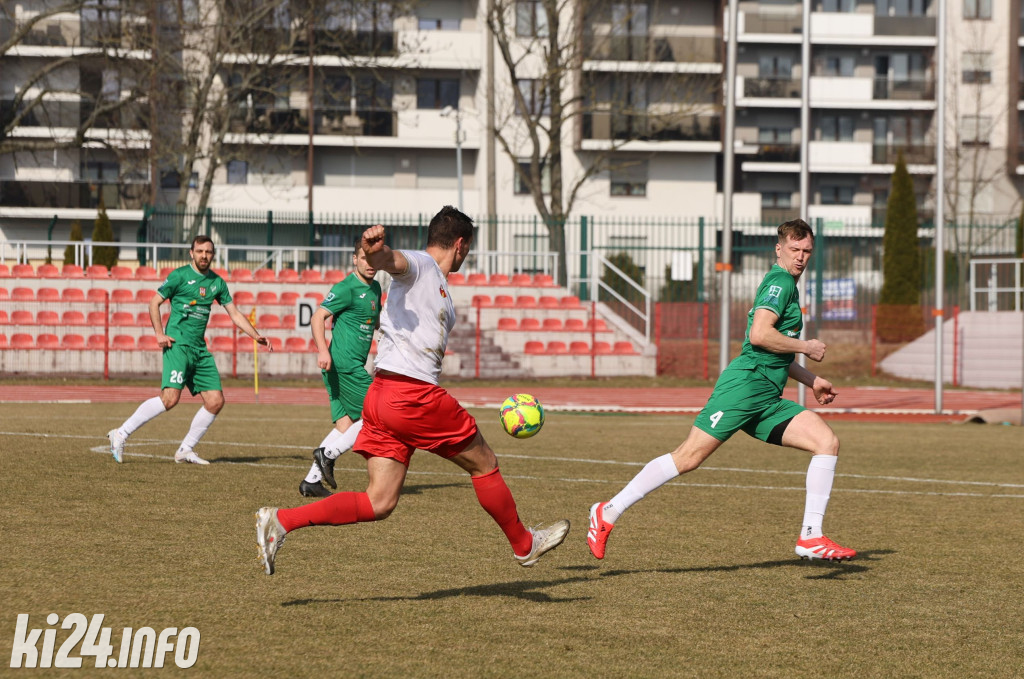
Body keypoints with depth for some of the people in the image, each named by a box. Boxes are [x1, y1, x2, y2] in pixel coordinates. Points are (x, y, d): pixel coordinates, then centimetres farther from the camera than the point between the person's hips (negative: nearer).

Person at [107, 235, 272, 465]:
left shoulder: (217, 282, 14)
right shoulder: (179, 275, -3)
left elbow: (234, 313, 19)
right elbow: (154, 302, 0)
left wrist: (257, 336, 9)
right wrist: (159, 334, -12)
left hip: (200, 349, 7)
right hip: (178, 343, -7)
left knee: (215, 401, -1)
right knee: (170, 398, -21)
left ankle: (186, 450, 11)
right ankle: (121, 434, -12)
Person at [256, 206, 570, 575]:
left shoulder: (438, 287, 27)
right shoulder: (418, 265, -2)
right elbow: (388, 259, -25)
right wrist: (372, 246, -49)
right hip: (412, 394, -10)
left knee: (379, 503, 1)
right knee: (484, 463, 9)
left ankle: (281, 520, -10)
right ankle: (524, 544, 26)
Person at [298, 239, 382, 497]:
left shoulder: (374, 288, 18)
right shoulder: (346, 288, -10)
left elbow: (377, 321, 35)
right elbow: (318, 317, -17)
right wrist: (322, 349, -30)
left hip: (351, 366, 9)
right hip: (345, 364, -9)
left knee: (346, 424, 5)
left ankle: (311, 480, 4)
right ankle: (328, 453, -6)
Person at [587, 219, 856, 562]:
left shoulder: (786, 286, 25)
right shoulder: (780, 281, -5)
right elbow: (759, 335, -20)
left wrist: (812, 380, 31)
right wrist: (806, 347, -8)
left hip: (767, 400, 9)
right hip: (745, 383, -9)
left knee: (827, 441, -4)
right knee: (689, 457, -13)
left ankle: (811, 538, -6)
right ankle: (608, 513, -6)